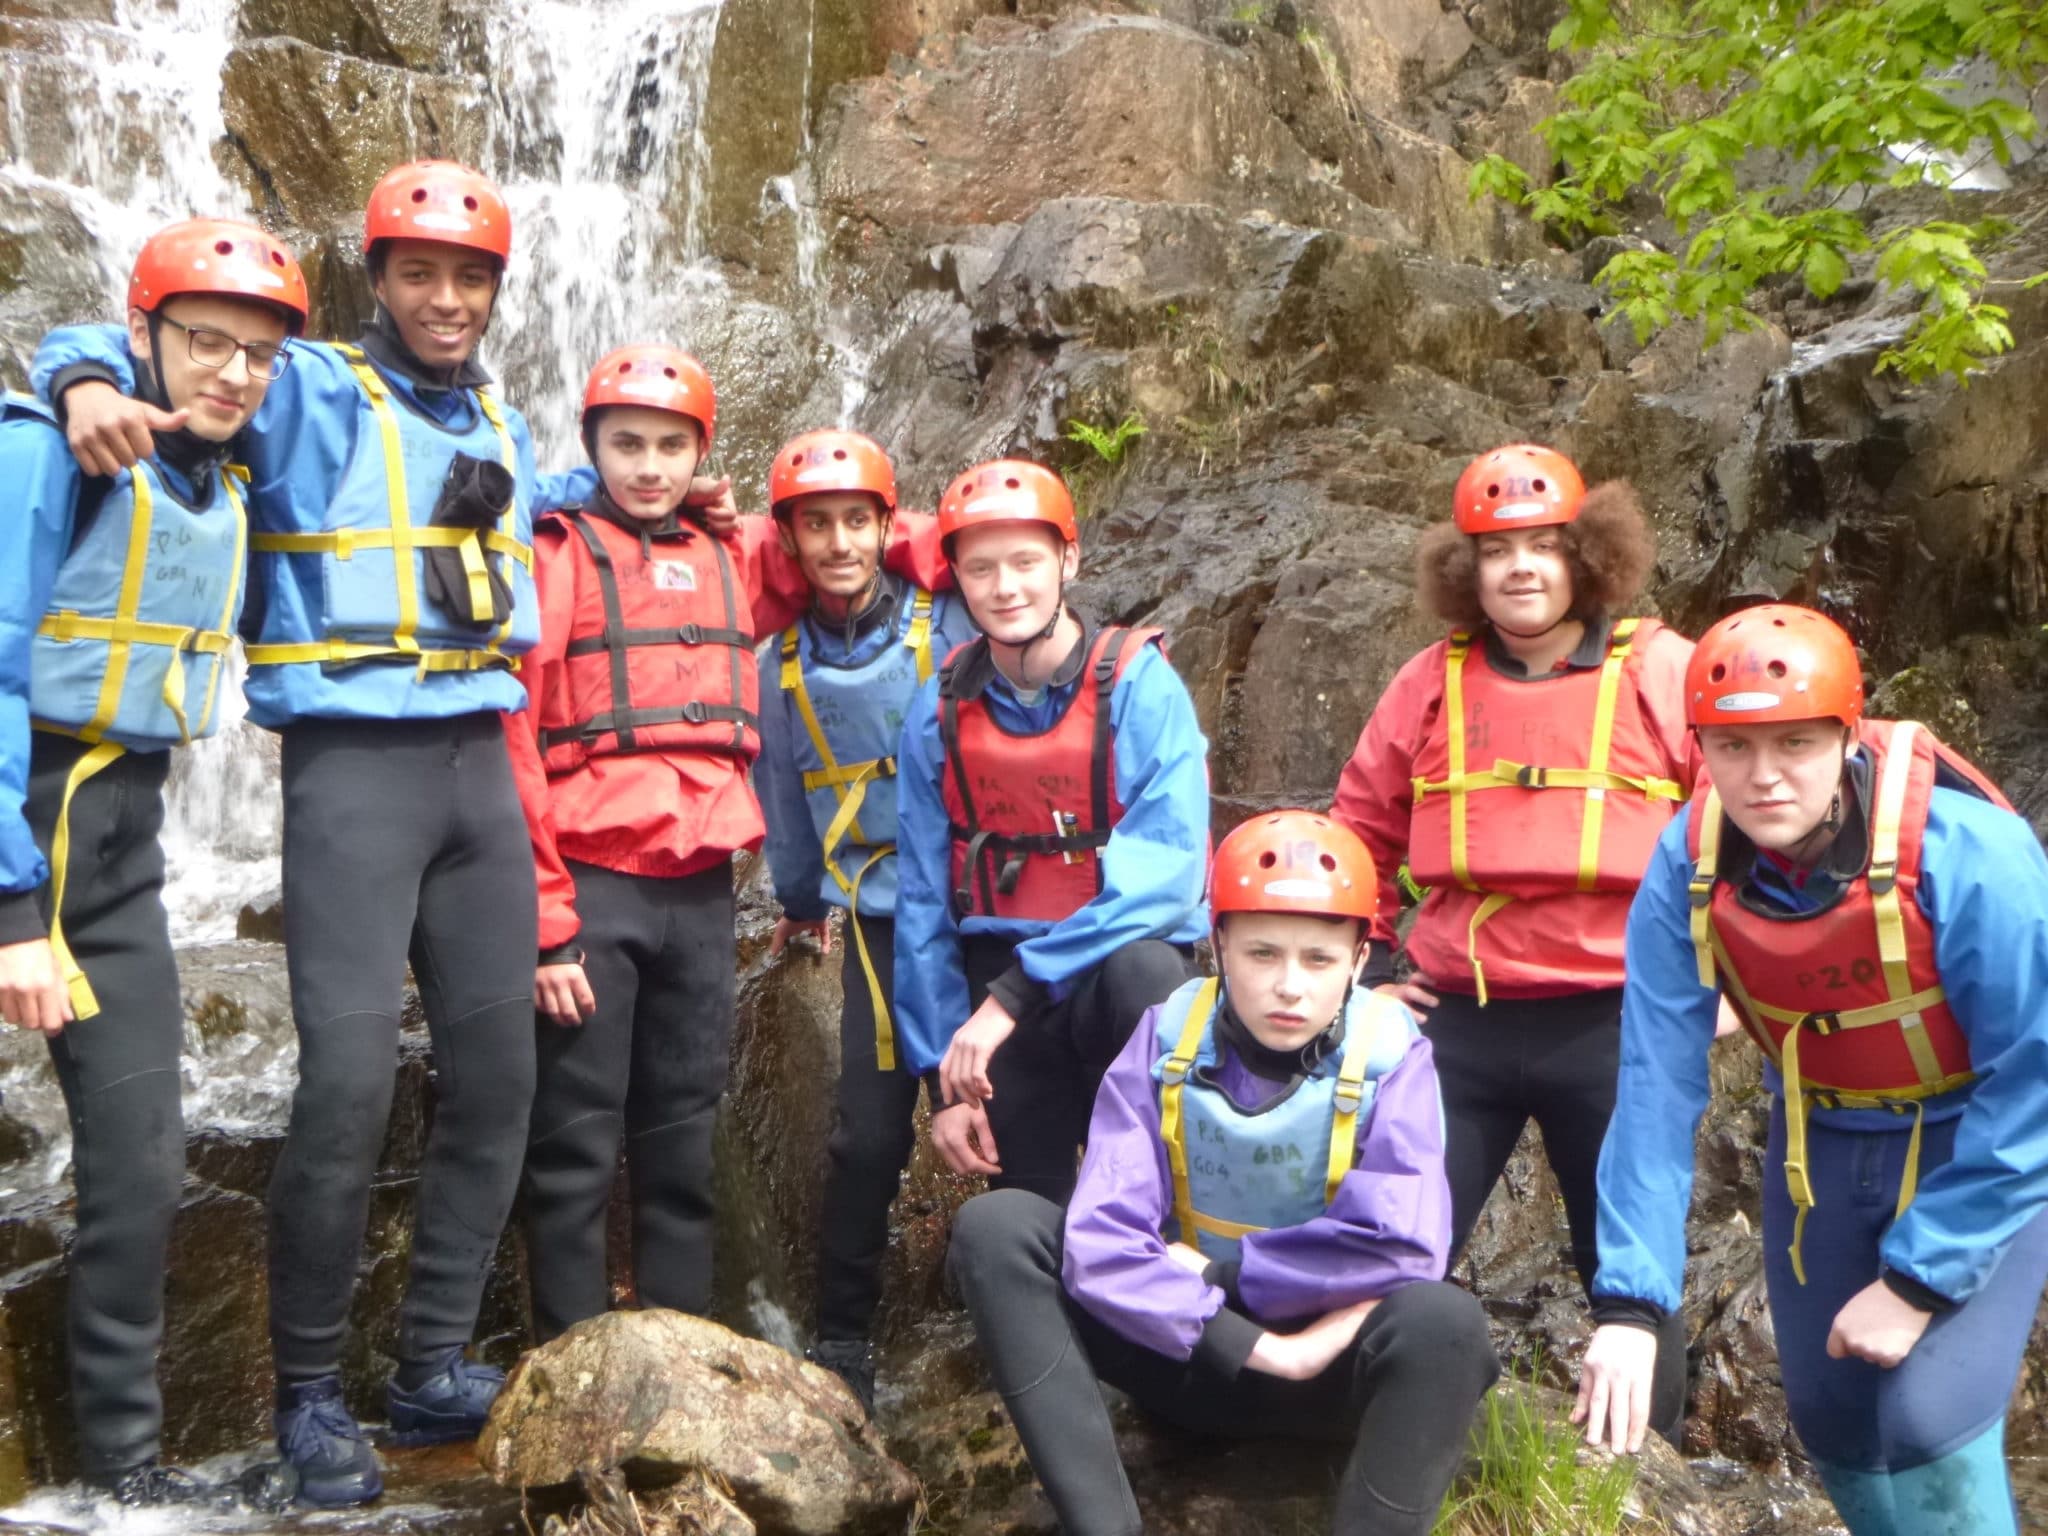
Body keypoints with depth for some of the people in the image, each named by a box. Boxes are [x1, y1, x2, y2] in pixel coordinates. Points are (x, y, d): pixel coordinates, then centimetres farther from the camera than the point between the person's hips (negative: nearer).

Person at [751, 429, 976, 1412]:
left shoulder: (948, 630, -6)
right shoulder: (783, 665, 5)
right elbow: (783, 797, 17)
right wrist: (797, 904, 27)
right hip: (876, 917, 2)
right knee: (868, 1135, -3)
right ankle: (841, 1340, 13)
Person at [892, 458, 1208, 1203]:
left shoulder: (1139, 683, -12)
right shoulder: (940, 710, -2)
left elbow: (1166, 871, -22)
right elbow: (922, 898, 2)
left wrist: (1017, 990, -27)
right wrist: (943, 1077, -2)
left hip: (1117, 966, -3)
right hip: (1000, 986, 3)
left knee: (1139, 971, -35)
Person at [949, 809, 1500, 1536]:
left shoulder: (1389, 1055, -13)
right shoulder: (1166, 1039, -11)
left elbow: (1404, 1247, -26)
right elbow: (1099, 1244, -20)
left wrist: (1217, 1271, -18)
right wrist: (1258, 1348, -27)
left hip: (1329, 1361, -2)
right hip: (1187, 1353, 2)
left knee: (1443, 1323, -35)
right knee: (995, 1226, -20)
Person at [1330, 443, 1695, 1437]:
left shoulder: (1663, 673, -4)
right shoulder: (1432, 683, 4)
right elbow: (1361, 828, 14)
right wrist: (1370, 963, 9)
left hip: (1613, 1022, -2)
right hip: (1461, 1019, 2)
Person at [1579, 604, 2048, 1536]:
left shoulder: (1971, 855, -30)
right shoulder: (1686, 868, -20)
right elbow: (1658, 1085, -19)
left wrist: (1919, 1281, -21)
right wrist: (1630, 1301, -25)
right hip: (1820, 1143, 4)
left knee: (1930, 1418, -15)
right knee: (1828, 1411, 12)